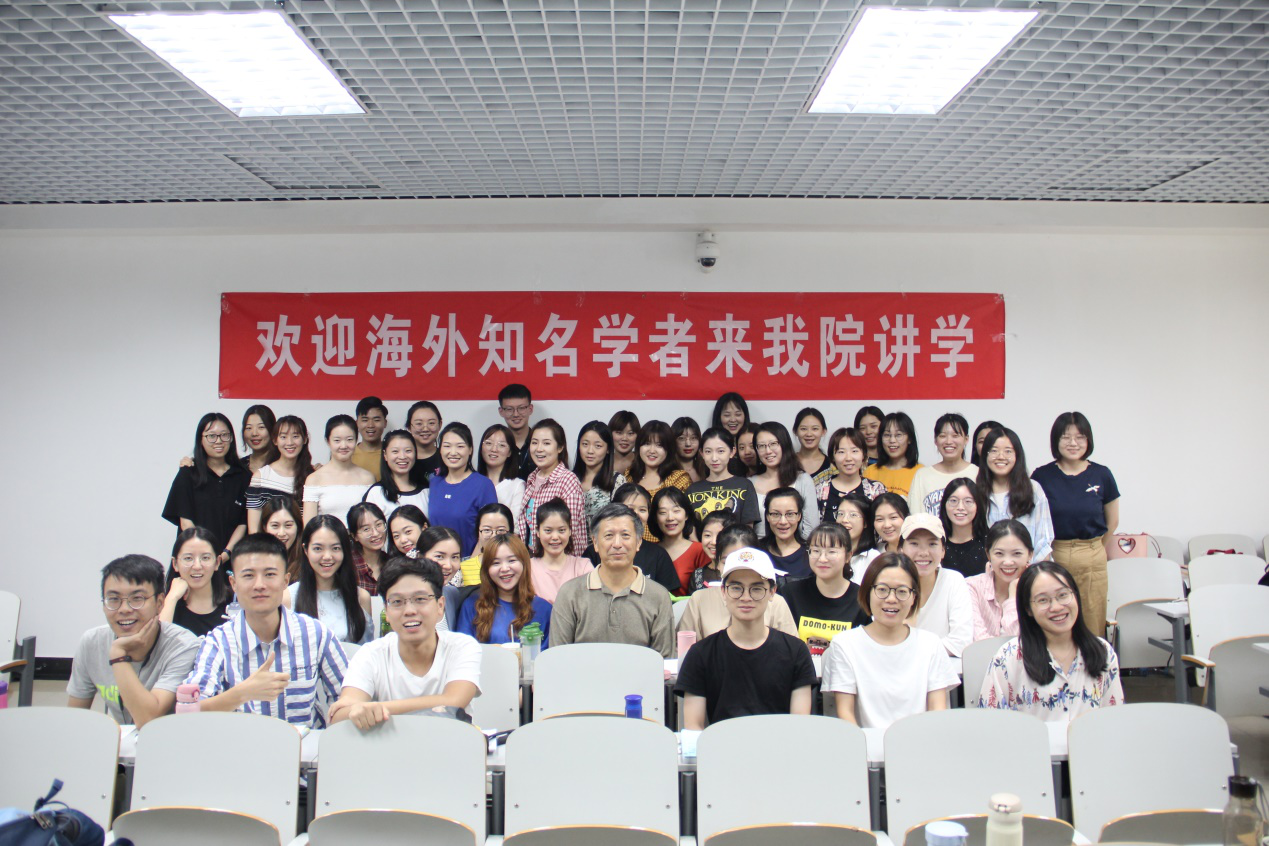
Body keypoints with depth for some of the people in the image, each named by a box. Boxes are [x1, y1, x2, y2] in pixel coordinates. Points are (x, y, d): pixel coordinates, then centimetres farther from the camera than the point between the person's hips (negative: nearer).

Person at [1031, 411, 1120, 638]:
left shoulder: (1102, 475, 2)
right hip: (1052, 558, -1)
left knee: (1091, 625, 3)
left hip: (1092, 559, 1)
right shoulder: (1042, 476, -1)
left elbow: (1112, 522, 15)